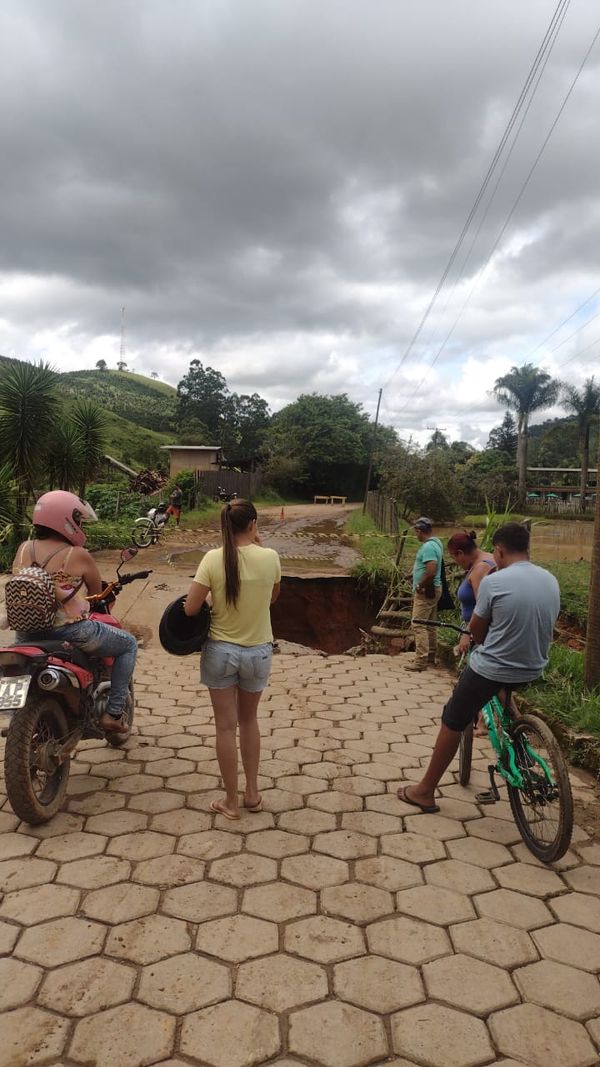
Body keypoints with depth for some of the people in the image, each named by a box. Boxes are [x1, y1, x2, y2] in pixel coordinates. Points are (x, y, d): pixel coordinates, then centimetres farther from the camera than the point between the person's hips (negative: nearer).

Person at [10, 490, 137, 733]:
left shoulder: (23, 549, 1)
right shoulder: (78, 555, -11)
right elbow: (98, 593, 2)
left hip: (28, 635, 6)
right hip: (72, 635, -5)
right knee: (129, 644, 15)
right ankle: (113, 713, 10)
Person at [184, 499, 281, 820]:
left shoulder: (213, 559, -15)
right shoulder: (270, 558, -12)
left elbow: (190, 608, -14)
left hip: (220, 651, -1)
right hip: (258, 652, 1)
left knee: (226, 726, 11)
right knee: (248, 720, 22)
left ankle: (231, 801, 21)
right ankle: (252, 793, 30)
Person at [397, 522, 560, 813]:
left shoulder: (493, 581, -16)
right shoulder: (551, 581, 1)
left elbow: (476, 630, -5)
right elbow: (542, 625, 13)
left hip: (490, 670, -6)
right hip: (533, 670, 6)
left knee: (452, 723, 11)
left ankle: (425, 791, 20)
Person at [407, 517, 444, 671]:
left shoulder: (428, 546, -22)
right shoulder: (436, 542, 9)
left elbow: (431, 572, -31)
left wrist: (420, 586, -18)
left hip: (426, 591, -10)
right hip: (433, 590, 10)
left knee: (419, 626, -8)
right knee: (430, 625, 17)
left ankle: (421, 661, -7)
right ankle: (431, 655, 27)